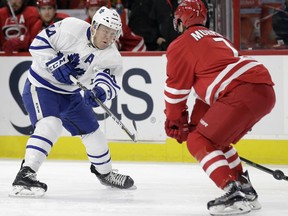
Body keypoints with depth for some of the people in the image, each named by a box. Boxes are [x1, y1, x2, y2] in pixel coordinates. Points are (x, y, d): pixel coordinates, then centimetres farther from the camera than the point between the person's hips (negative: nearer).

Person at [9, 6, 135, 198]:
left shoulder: (111, 56, -8)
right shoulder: (71, 29, -22)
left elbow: (110, 82, -18)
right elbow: (39, 43, -18)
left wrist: (99, 92, -39)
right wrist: (56, 64, -29)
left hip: (70, 93, 7)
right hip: (41, 86, -7)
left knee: (92, 131, 13)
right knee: (50, 125, -29)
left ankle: (105, 172, 39)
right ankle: (25, 176, -33)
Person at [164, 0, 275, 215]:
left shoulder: (182, 44, 6)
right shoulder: (215, 38, 33)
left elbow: (176, 87, 8)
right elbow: (207, 86, 35)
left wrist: (174, 121, 23)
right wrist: (195, 123, 35)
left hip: (243, 91, -9)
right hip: (265, 91, 9)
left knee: (199, 142, -3)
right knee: (216, 140, 25)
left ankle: (236, 194, -16)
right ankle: (246, 191, 24)